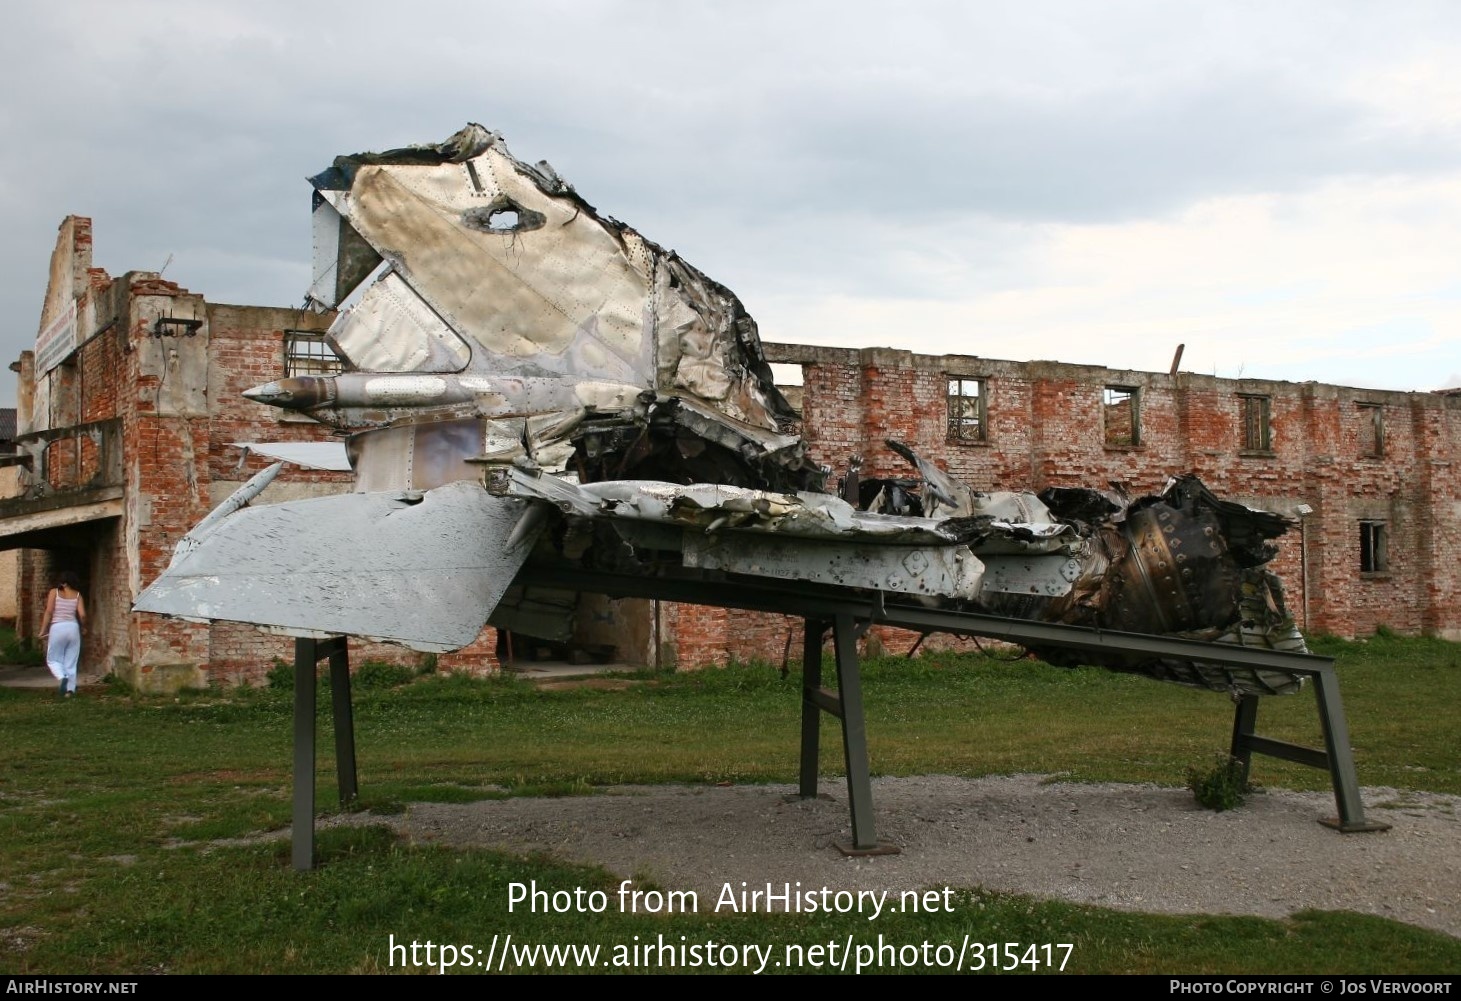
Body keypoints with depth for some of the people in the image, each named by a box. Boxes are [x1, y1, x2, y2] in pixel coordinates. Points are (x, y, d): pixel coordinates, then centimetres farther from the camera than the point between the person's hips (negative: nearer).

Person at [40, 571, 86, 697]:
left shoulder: (54, 592, 3)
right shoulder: (77, 595, 6)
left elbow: (49, 612, -5)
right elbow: (82, 615, -4)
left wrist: (43, 630, 0)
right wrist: (82, 626, 15)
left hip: (57, 628, -2)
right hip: (73, 627, 2)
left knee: (53, 659, 10)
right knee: (71, 662, 9)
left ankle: (62, 677, -17)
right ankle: (70, 689, 3)